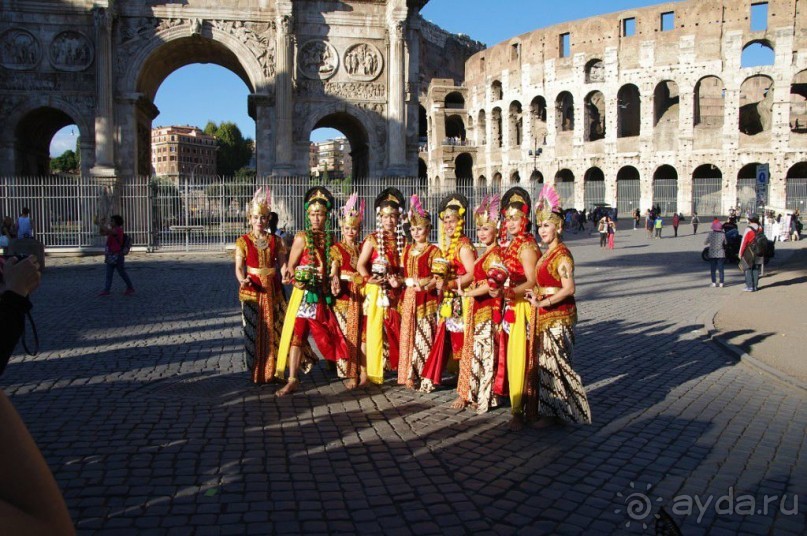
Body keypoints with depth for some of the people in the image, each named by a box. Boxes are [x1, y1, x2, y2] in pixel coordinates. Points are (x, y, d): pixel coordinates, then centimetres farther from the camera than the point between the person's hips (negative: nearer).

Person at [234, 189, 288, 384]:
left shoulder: (275, 241, 7)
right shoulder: (243, 241, 0)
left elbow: (282, 263, 5)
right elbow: (239, 267, -3)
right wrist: (242, 280, -24)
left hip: (273, 289, 2)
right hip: (252, 289, -2)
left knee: (274, 329, 4)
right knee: (254, 331, 0)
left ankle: (273, 370, 16)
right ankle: (257, 373, 11)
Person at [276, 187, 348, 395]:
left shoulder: (330, 238, 9)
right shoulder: (302, 237, -3)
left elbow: (332, 265, 10)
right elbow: (290, 267, -5)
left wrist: (335, 279, -9)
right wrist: (294, 280, -24)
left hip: (324, 293, 4)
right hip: (304, 292, -4)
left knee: (327, 333, 12)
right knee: (297, 333, -8)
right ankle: (292, 380, -7)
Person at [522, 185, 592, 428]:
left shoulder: (562, 254, -15)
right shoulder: (547, 254, 13)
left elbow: (569, 288, -25)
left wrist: (543, 302, -23)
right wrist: (536, 295, 4)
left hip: (558, 316, -9)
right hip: (544, 316, 9)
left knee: (553, 363, -1)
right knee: (542, 362, 13)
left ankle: (554, 412, 10)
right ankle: (542, 409, 23)